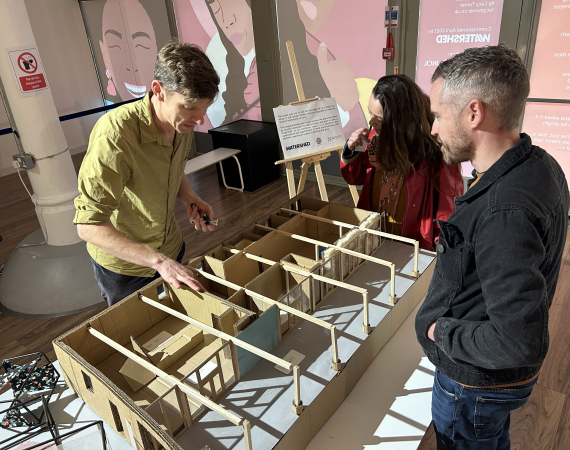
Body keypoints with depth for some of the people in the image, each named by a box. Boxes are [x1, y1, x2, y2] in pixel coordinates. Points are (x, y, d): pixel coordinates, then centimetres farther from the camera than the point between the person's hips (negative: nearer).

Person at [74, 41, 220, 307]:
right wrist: (158, 260, -42)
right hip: (123, 264, -5)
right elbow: (88, 225, -34)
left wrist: (190, 199, -9)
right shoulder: (115, 134, -34)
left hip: (171, 249, 6)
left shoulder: (182, 122, -11)